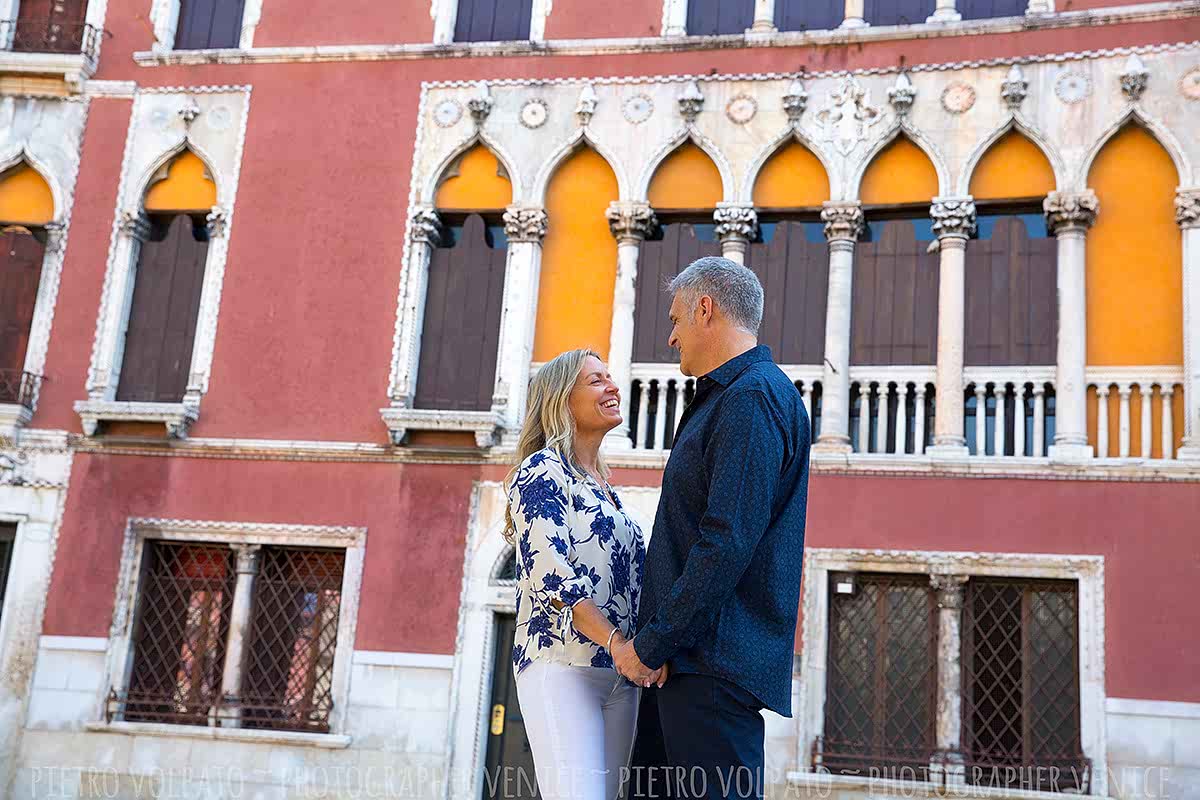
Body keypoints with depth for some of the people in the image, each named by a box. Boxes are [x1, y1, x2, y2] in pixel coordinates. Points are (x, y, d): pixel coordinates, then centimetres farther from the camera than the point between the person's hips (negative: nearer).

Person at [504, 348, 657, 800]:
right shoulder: (542, 470, -2)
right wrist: (617, 642, -22)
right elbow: (549, 569, -15)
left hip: (620, 675, 8)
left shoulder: (606, 490, 22)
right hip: (563, 664, -8)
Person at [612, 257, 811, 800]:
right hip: (685, 662, 10)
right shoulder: (728, 398, 22)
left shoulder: (753, 398, -12)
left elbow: (727, 545, -22)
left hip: (715, 662, -10)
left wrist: (650, 644, -17)